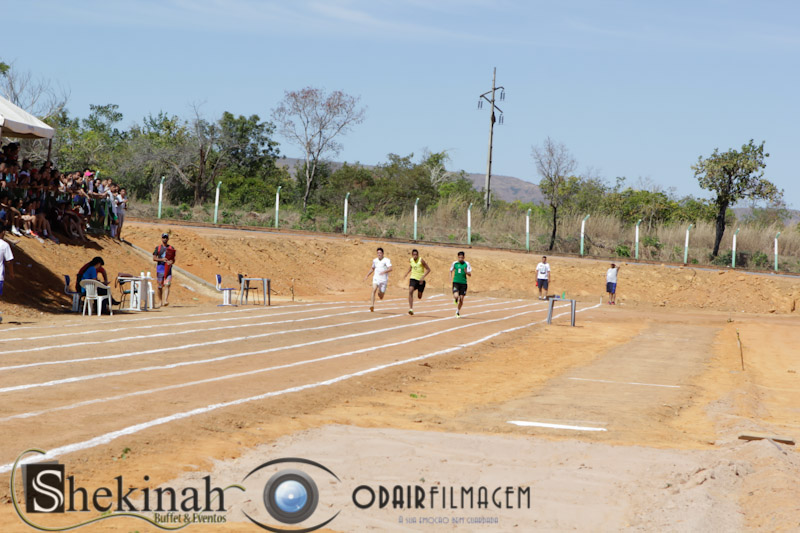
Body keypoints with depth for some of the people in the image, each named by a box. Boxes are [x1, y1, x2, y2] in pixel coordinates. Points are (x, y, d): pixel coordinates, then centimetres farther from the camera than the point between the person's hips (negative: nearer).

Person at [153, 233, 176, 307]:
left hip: (168, 268, 0)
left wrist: (171, 262, -15)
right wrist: (162, 259, -15)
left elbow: (173, 259, 9)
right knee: (160, 286, 6)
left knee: (167, 285, -13)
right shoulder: (158, 248, 8)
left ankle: (165, 301, -23)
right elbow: (154, 258, 1)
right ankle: (160, 301, 19)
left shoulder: (171, 248, 10)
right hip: (160, 268, 0)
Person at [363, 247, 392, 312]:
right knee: (374, 290, -25)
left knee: (381, 296, 6)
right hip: (376, 278, 3)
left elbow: (390, 269, -19)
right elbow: (372, 269, 27)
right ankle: (372, 306, -29)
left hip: (383, 280, -2)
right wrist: (367, 275, 20)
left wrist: (384, 271, -37)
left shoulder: (386, 260, -6)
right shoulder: (375, 260, 10)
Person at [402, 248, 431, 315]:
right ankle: (411, 308, -24)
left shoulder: (421, 260, -12)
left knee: (419, 296, 6)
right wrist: (406, 274, 14)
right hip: (413, 279, 2)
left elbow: (428, 269, -8)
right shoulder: (411, 260, 2)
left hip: (420, 280, -2)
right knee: (410, 291, -24)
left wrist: (423, 277, -18)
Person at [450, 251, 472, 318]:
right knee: (456, 296, -22)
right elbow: (451, 270, 19)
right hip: (456, 282, -1)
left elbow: (470, 275, -1)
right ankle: (455, 299, 18)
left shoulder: (466, 264, -1)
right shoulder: (455, 263, 2)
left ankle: (458, 311, 27)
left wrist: (466, 272, -22)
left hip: (463, 283, 1)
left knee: (461, 299, 4)